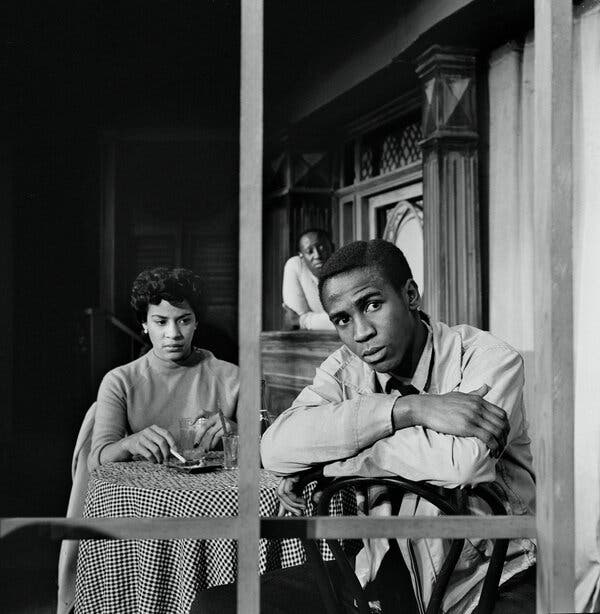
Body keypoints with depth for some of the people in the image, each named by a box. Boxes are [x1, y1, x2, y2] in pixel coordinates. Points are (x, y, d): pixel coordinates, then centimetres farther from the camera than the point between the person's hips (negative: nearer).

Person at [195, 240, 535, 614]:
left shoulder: (487, 357, -11)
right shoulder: (345, 372, 2)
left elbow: (460, 462, -30)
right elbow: (276, 449, -17)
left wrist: (322, 465, -18)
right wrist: (410, 409, -25)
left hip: (494, 578, -3)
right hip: (391, 569, 4)